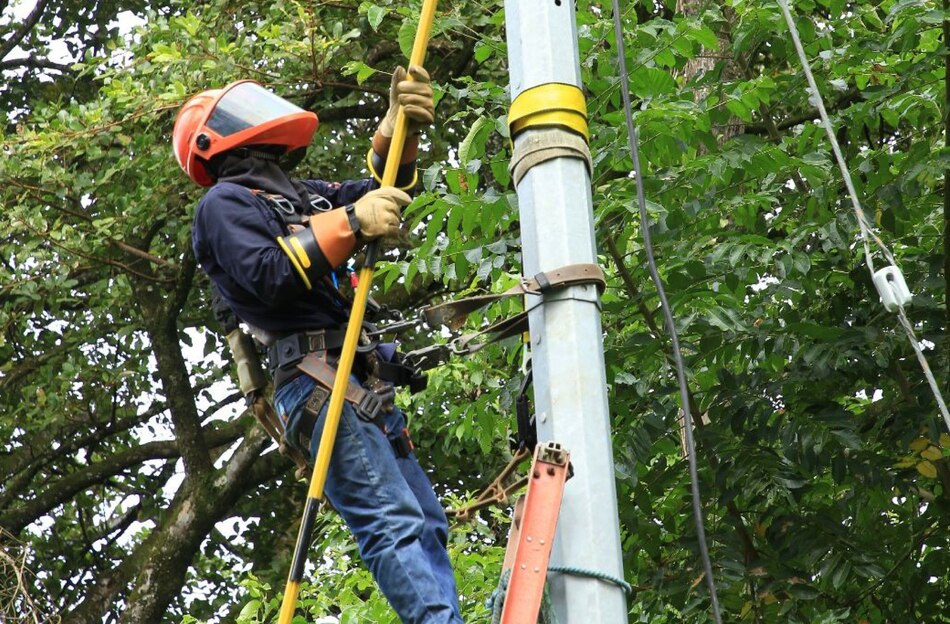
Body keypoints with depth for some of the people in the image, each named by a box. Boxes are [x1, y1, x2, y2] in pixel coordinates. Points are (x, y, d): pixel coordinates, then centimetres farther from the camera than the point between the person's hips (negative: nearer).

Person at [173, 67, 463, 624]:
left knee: (426, 526, 5)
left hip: (366, 379, 9)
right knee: (394, 524, -20)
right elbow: (271, 277, -14)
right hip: (319, 377, -9)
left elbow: (385, 190, 23)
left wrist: (402, 127, 5)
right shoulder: (225, 203, 3)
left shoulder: (302, 195, 28)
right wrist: (349, 224, -16)